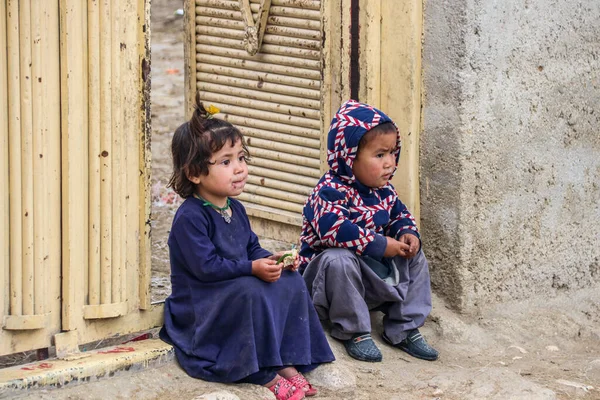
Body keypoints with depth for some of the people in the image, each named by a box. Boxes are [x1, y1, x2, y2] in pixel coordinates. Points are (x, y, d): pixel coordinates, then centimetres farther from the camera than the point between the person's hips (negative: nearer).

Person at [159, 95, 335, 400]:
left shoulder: (235, 209, 10)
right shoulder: (190, 217, -21)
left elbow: (252, 248, 17)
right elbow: (205, 266, -26)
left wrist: (273, 260, -5)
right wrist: (253, 269, -27)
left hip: (235, 291, 9)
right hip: (199, 304, -9)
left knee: (291, 282, -5)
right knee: (251, 292, -34)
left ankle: (287, 362, -7)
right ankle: (264, 375, -25)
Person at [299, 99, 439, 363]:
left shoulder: (384, 192, 3)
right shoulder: (331, 192, -25)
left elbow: (400, 215, 19)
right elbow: (335, 230, -39)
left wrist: (408, 233, -6)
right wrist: (381, 246, -34)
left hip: (372, 275, 8)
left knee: (415, 259, 1)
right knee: (339, 259, -39)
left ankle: (404, 329, 7)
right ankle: (353, 332, -23)